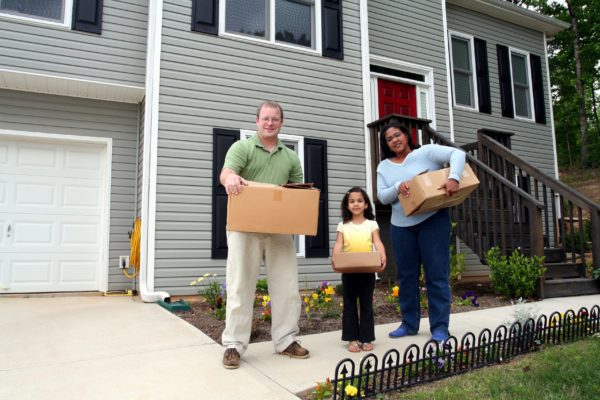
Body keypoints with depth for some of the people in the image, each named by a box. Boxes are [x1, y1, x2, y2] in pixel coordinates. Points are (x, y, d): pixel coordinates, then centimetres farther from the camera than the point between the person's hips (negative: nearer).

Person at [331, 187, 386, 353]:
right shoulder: (343, 225, 6)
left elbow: (378, 243, -8)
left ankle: (366, 338, 17)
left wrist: (382, 257, -28)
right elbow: (338, 244, -6)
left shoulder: (371, 224, 4)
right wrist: (335, 258, -26)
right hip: (348, 270, 1)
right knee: (349, 305, 7)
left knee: (366, 305, 8)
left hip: (367, 270, -1)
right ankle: (352, 338, 16)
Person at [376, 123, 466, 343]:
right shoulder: (384, 167, 10)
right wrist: (397, 187, -18)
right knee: (406, 275, 10)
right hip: (401, 226, 4)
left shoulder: (426, 152, -1)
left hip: (433, 221, -4)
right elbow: (382, 197, 2)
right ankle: (409, 323, 23)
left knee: (437, 274, -1)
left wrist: (454, 178, -28)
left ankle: (440, 327, 8)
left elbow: (457, 154, -11)